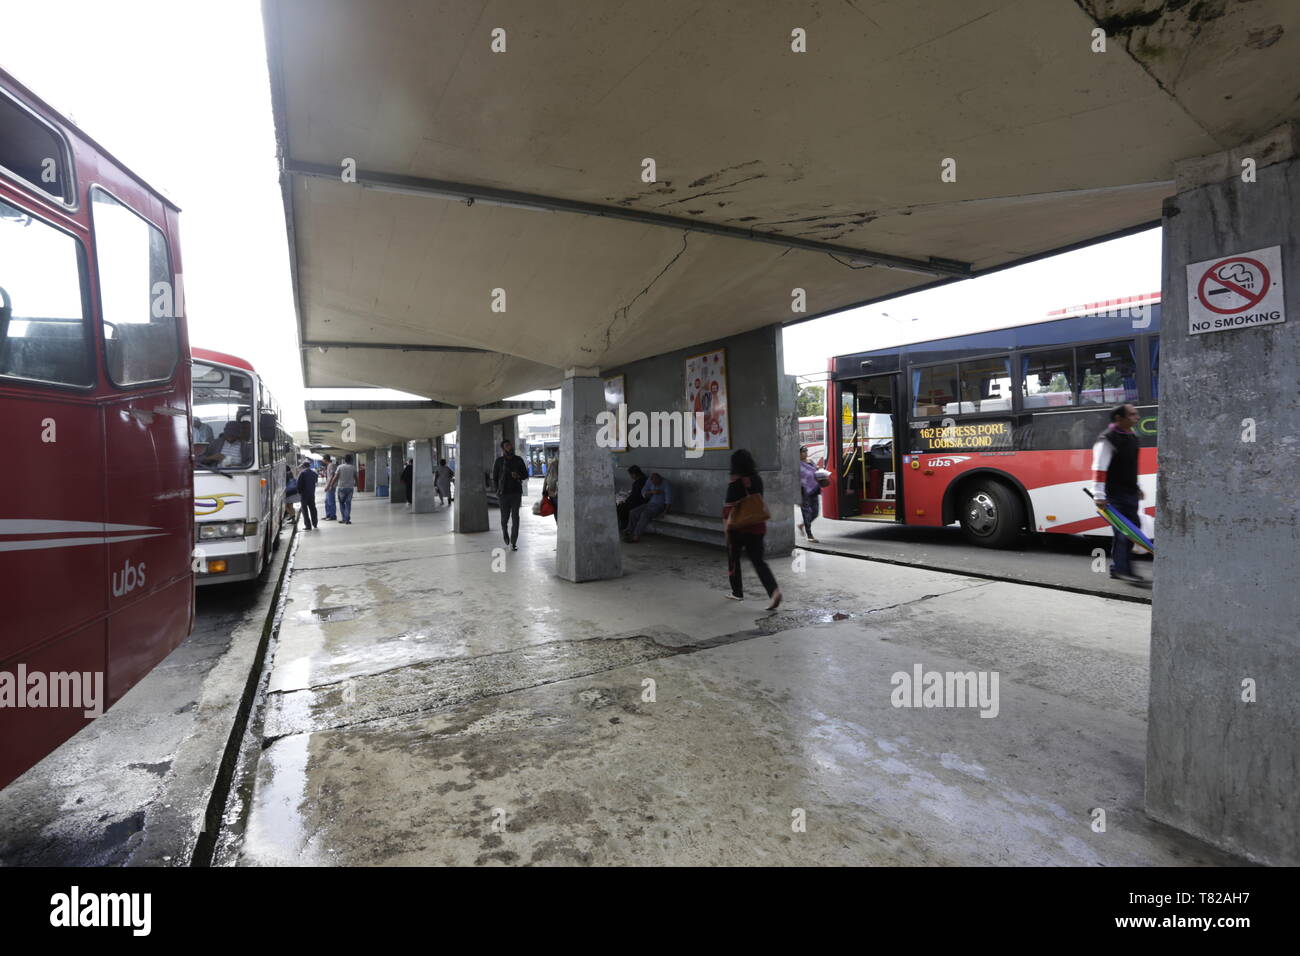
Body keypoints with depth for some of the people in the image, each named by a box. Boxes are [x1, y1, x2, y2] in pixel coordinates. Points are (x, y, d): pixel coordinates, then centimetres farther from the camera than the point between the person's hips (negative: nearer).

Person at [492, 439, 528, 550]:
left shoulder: (518, 460, 3)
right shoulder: (499, 461, -2)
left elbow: (526, 475, 9)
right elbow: (494, 478, 5)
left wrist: (518, 475, -12)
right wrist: (498, 491, 0)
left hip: (517, 492, 1)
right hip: (503, 494, -1)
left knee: (515, 517, -7)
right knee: (505, 518, 8)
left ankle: (513, 543, -3)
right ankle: (505, 532, 42)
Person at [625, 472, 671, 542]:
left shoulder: (665, 484, -16)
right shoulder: (649, 481, 0)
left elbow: (669, 499, -19)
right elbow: (643, 493, 1)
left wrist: (665, 511, -27)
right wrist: (652, 492, -18)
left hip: (660, 506, -6)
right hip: (650, 503, 7)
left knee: (645, 514, -32)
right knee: (633, 512, -12)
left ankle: (636, 536, -28)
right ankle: (630, 533, -9)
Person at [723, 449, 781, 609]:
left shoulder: (736, 482, -15)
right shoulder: (757, 480, 4)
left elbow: (729, 506, -15)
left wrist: (726, 525, -7)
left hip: (738, 528, -5)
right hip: (757, 526, 5)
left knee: (733, 559, 16)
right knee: (758, 560, 5)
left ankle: (737, 592, 26)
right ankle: (774, 590, -14)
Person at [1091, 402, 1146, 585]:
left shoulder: (1131, 436, 14)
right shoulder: (1107, 439, -14)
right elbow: (1099, 469, -19)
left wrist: (1137, 488, 27)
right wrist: (1099, 495, -22)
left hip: (1130, 493, 9)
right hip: (1116, 494, -9)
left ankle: (1117, 567, 20)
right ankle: (1123, 569, -6)